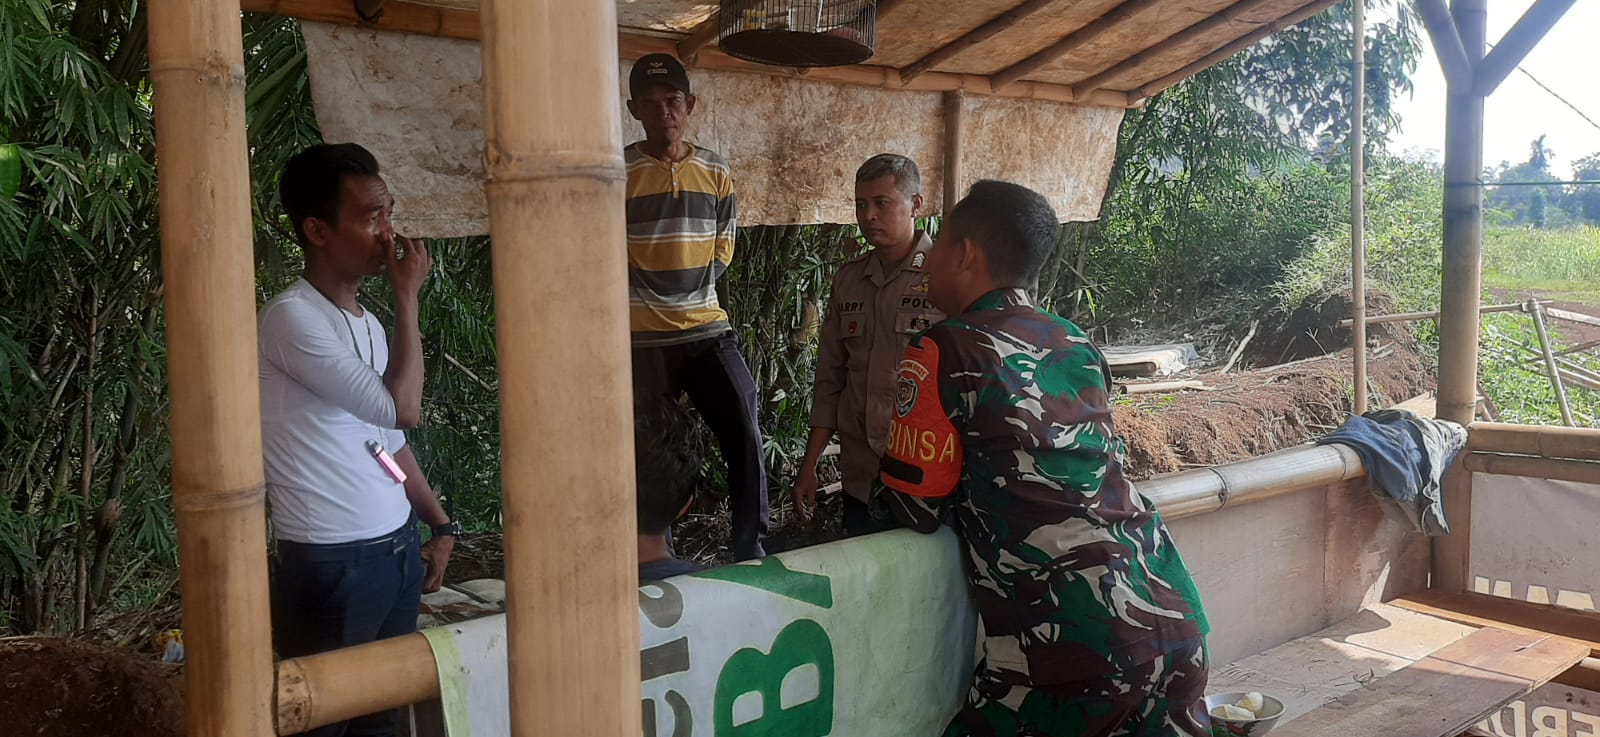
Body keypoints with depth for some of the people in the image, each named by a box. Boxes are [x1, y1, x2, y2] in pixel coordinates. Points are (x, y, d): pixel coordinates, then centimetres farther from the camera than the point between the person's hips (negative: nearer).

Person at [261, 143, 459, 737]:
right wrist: (408, 297, -14)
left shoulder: (367, 323, 11)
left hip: (397, 553, 8)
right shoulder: (292, 318, -17)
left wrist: (440, 525, 14)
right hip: (330, 566, -8)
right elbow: (401, 408, -22)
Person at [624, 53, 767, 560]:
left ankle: (751, 552, 7)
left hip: (708, 330, 3)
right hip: (643, 339, -2)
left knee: (745, 438, -6)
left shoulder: (716, 172, 8)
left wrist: (695, 288, 3)